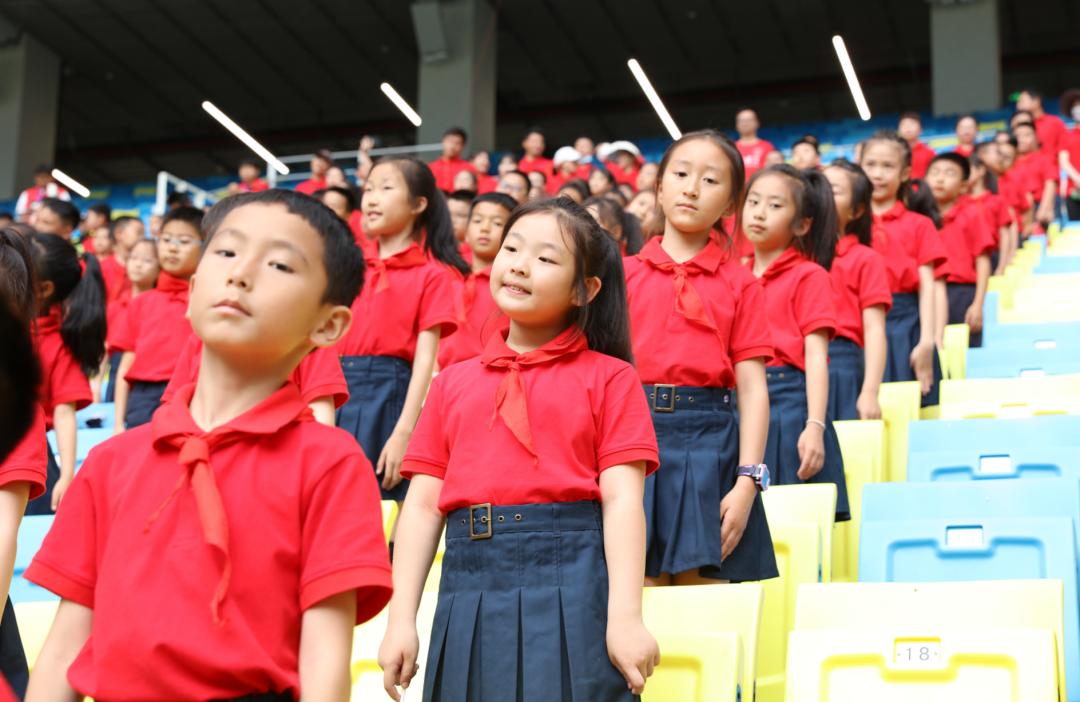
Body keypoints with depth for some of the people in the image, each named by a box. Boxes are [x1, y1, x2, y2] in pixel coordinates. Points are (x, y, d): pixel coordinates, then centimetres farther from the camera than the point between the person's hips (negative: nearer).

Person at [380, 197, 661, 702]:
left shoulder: (609, 378, 5)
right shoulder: (452, 382, 15)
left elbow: (622, 500, -4)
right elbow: (423, 505, 10)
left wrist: (624, 617, -13)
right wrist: (401, 619, 4)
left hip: (571, 586, -3)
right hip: (469, 590, 3)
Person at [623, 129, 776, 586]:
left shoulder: (739, 284, 5)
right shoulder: (624, 273, 8)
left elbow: (752, 389, -1)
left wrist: (747, 482, -10)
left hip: (708, 444, -1)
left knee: (702, 585, 1)